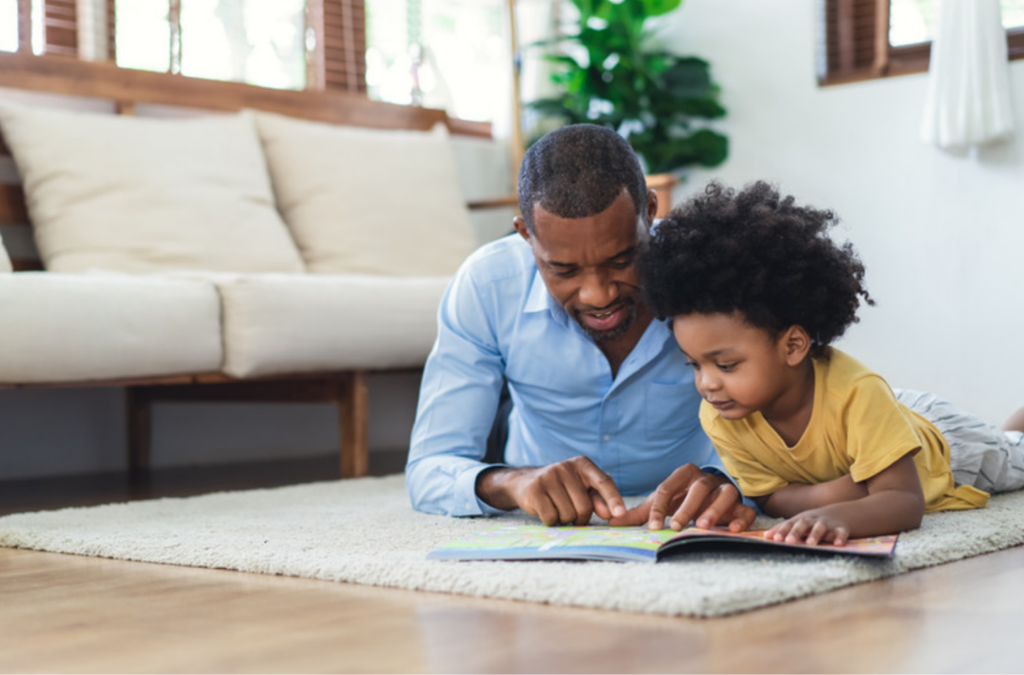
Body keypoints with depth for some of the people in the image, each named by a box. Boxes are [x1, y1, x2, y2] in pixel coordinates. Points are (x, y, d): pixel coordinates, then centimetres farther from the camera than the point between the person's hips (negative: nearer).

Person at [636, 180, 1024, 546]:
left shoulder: (857, 394, -49)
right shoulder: (718, 417, -35)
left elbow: (906, 502, -49)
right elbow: (769, 497, -25)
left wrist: (838, 516, -71)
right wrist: (830, 494, -46)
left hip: (935, 442, -3)